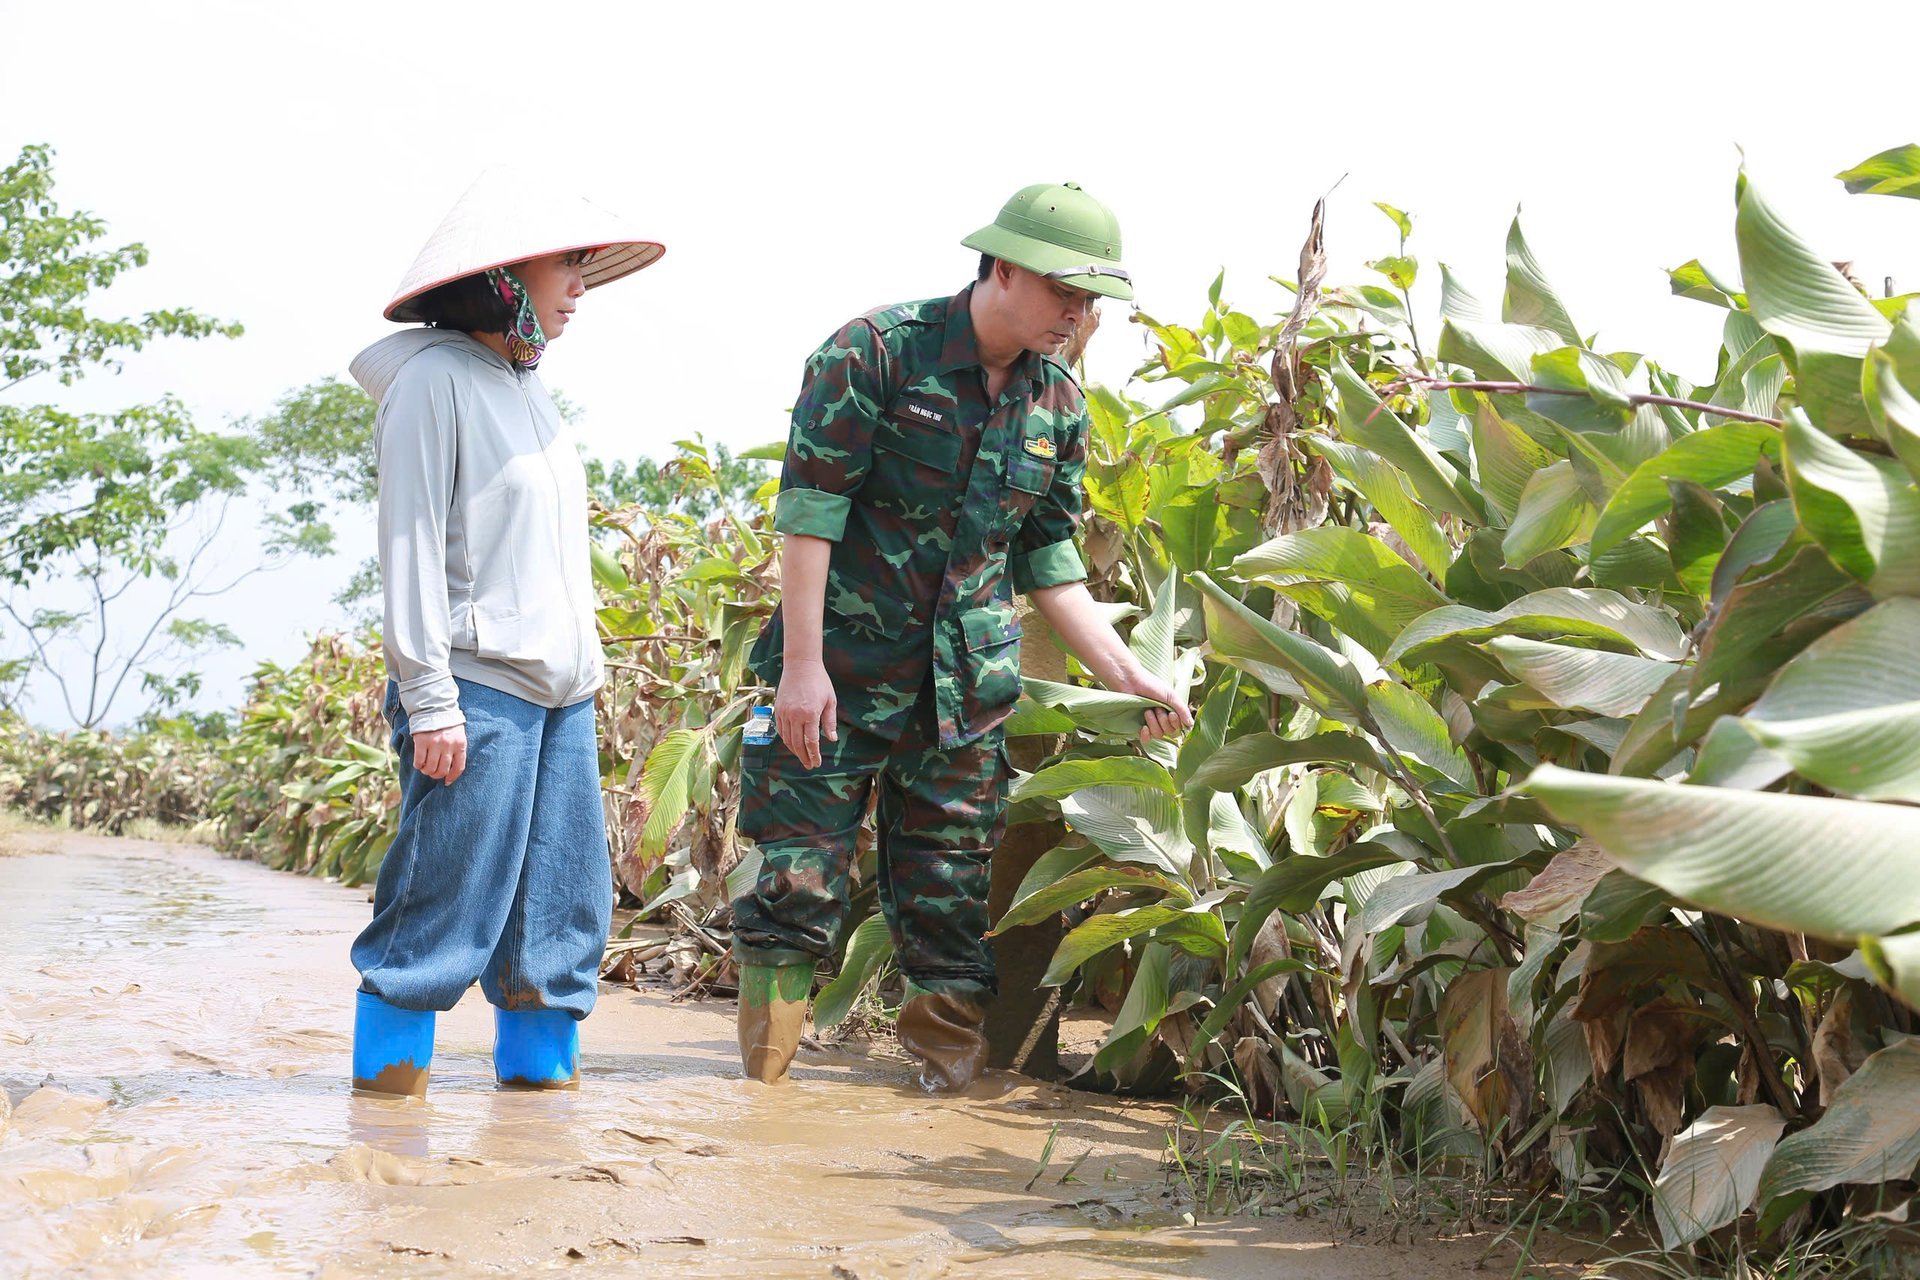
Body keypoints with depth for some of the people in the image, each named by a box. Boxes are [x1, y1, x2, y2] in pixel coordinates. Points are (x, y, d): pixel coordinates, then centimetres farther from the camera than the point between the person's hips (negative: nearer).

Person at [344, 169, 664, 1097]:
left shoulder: (527, 388, 18)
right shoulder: (432, 379, -7)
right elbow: (411, 545, -11)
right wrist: (428, 697, -16)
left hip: (562, 691, 8)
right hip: (478, 688, -8)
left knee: (564, 899, 7)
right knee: (448, 901, -8)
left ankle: (539, 1060, 16)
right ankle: (388, 1073, 2)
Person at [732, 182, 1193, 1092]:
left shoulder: (1057, 404, 8)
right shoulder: (878, 353, -9)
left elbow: (1048, 559, 15)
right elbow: (810, 509, -11)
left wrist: (1127, 675, 7)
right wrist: (802, 663, -16)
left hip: (968, 686, 5)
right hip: (845, 669, -4)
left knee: (952, 896, 6)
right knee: (799, 881, -3)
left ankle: (949, 1068, 16)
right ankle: (763, 1082, 8)